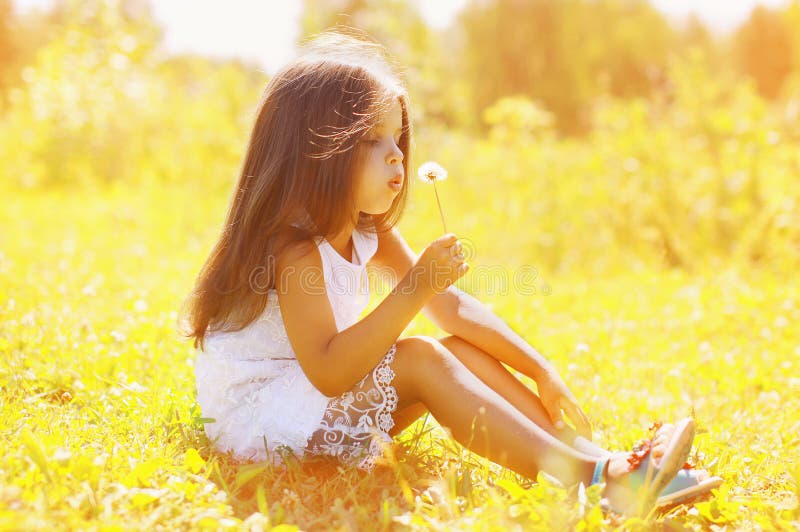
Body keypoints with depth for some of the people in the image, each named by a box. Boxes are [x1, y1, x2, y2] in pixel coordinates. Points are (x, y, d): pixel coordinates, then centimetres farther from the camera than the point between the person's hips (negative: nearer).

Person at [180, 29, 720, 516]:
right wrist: (413, 290, -36)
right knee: (420, 360, -25)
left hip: (322, 402, 9)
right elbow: (328, 372, -34)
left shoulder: (369, 232, 3)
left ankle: (600, 458, -11)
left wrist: (541, 370, -4)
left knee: (461, 350, -4)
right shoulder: (295, 249, -24)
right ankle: (584, 479, -29)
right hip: (256, 415, -8)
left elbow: (454, 306, 3)